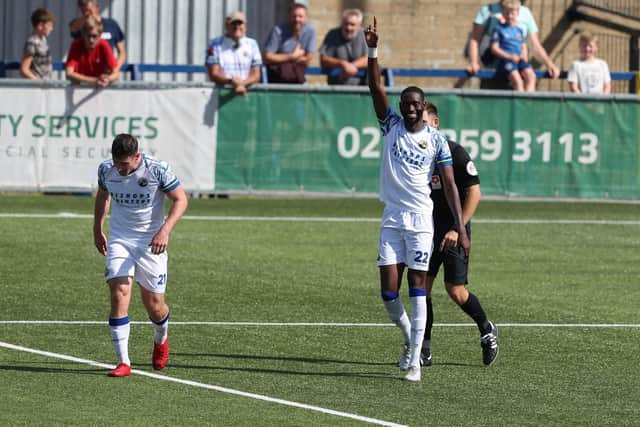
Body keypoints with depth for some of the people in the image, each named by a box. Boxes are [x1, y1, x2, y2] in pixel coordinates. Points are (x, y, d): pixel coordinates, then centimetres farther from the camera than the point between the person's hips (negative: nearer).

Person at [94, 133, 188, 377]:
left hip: (151, 241, -2)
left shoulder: (157, 170, -17)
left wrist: (165, 230, -22)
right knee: (119, 293, -17)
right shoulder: (106, 170, -6)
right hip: (119, 240, 2)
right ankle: (123, 362, -16)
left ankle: (161, 340, 39)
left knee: (153, 304, 3)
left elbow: (180, 200, -9)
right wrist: (97, 231, 23)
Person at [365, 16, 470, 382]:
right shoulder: (391, 126, 6)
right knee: (389, 292, -2)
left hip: (421, 221, -2)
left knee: (417, 291, -4)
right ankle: (409, 338, 25)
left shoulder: (436, 139, 1)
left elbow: (451, 185, 0)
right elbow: (376, 88, -6)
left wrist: (461, 229, -6)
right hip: (392, 220, 2)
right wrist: (372, 50, -19)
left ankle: (415, 360, -3)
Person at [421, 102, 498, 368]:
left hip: (454, 232, -5)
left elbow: (474, 192, -14)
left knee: (455, 291, -7)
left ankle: (487, 330, 20)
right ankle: (423, 351, 3)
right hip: (426, 231, 5)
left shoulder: (455, 152, -13)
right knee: (421, 287, -5)